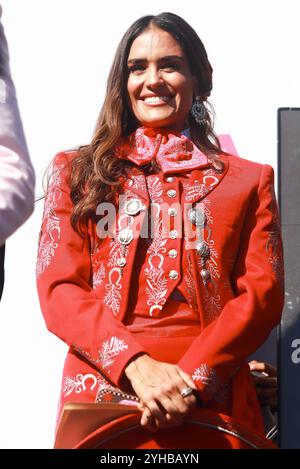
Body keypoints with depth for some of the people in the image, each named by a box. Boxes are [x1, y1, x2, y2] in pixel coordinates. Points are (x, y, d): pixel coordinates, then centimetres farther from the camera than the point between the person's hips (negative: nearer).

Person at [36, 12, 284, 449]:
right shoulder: (77, 172, 11)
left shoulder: (248, 180, 11)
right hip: (101, 393, 0)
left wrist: (191, 379, -15)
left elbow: (262, 293, 1)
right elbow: (59, 289, 1)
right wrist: (137, 365, -16)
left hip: (210, 404, 0)